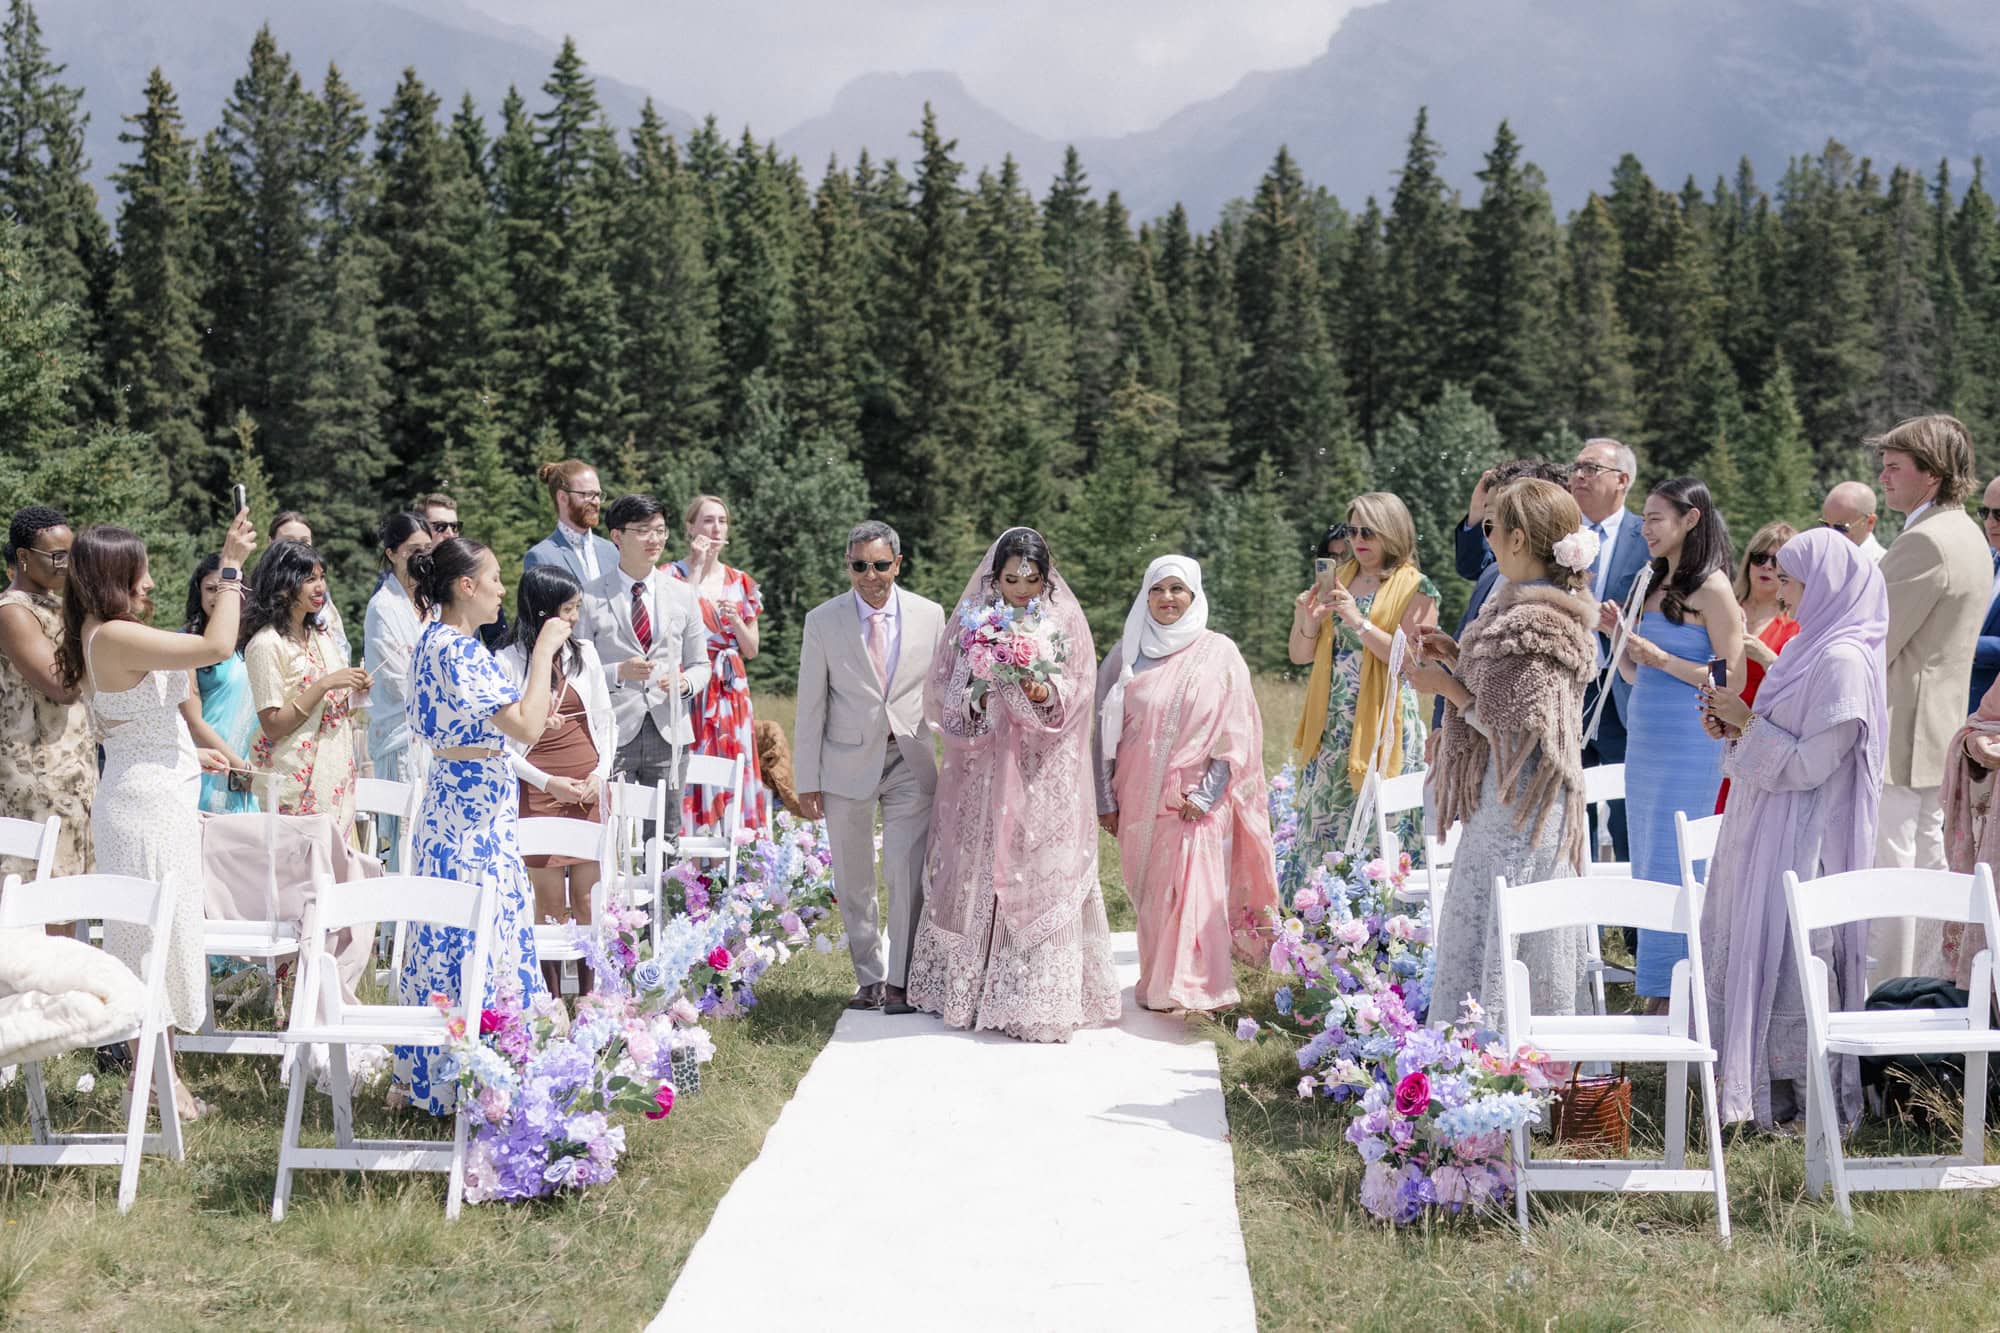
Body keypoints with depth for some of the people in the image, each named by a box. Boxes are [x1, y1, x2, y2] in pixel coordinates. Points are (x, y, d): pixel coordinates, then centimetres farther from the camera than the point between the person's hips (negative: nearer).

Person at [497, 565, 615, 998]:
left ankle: (589, 998, 11)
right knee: (551, 903, -1)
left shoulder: (584, 653, 9)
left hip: (589, 789, 4)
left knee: (588, 900, 3)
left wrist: (600, 774, -1)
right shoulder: (509, 662, -5)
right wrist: (548, 782, -12)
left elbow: (605, 721, 14)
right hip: (539, 791, -4)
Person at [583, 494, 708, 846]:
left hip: (668, 734, 4)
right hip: (611, 735, -4)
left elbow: (700, 664, 16)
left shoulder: (682, 596, 11)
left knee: (666, 839, 6)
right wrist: (619, 672, -18)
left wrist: (687, 682, -6)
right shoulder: (591, 599, -1)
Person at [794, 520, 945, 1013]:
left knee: (907, 877, -9)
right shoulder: (823, 621, -3)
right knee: (853, 884, 8)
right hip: (847, 764, 0)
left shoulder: (929, 616, 0)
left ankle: (900, 983, 1)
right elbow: (811, 706, -1)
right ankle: (869, 979, 22)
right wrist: (806, 780, -2)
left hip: (910, 761, 0)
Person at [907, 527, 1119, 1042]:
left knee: (1040, 875, -3)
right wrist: (974, 699, -15)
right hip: (983, 766, 1)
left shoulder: (1064, 622, 2)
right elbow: (943, 690, 5)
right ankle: (970, 988, 12)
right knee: (976, 873, 3)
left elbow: (1079, 691, -1)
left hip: (1043, 772, -1)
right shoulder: (972, 619, 5)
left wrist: (1047, 694, -21)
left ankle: (1038, 998, 0)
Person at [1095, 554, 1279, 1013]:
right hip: (1139, 799, 3)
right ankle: (1155, 985, 14)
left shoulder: (1219, 654, -1)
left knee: (1194, 889, -11)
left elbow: (1236, 731, -2)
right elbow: (1105, 730, 9)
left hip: (1197, 798, -3)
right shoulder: (1126, 654, 6)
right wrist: (1105, 798, 5)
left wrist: (1206, 793, -9)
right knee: (1148, 893, 6)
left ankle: (1191, 991, -8)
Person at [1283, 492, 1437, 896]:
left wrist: (1361, 623, -18)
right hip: (1332, 724, 5)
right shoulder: (1338, 581, 14)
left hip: (1381, 723, -5)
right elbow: (1301, 655, 14)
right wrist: (1306, 620, -6)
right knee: (1319, 827, 3)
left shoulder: (1415, 589, -2)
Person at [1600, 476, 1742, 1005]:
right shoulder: (1654, 584, 14)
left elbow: (1732, 679, -13)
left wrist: (1663, 659, -16)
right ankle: (1655, 993, 17)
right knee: (1647, 863, 10)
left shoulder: (1711, 589, -9)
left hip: (1689, 743, -8)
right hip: (1644, 738, 8)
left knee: (1672, 865, -6)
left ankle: (1671, 994, 0)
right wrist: (1617, 634, 4)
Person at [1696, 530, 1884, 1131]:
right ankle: (1761, 1082, 21)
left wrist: (1749, 722, -13)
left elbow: (1809, 765, -20)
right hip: (1767, 831, 10)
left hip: (1803, 842, -10)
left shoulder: (1844, 660, -18)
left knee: (1785, 958, -4)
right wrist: (1735, 728, 4)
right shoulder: (1812, 647, 12)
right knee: (1755, 952, 13)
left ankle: (1796, 1095, 6)